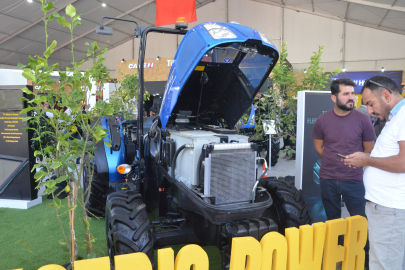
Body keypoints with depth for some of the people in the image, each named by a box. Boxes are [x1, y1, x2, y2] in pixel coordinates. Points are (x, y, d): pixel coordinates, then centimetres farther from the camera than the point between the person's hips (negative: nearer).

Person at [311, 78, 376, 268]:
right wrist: (333, 163, 3)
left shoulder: (362, 120, -6)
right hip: (328, 179, 2)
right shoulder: (322, 120, -3)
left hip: (354, 180, -2)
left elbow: (369, 149, 3)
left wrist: (356, 163, -6)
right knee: (332, 220, 16)